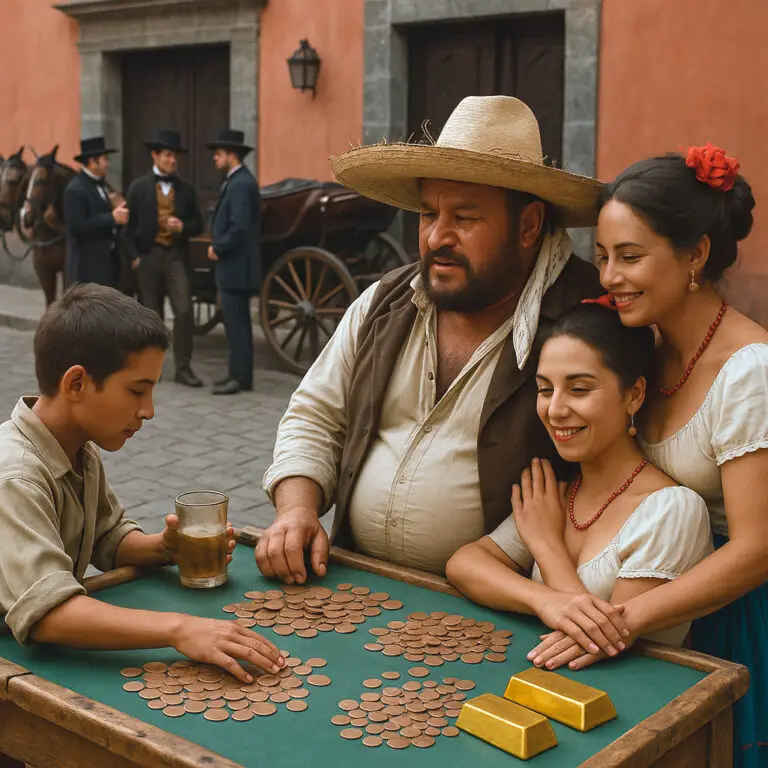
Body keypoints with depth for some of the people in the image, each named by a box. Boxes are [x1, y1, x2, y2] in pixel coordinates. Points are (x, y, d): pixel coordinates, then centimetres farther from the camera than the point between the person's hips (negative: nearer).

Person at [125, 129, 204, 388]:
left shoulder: (186, 189, 8)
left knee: (184, 311, -11)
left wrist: (183, 226, -11)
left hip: (176, 257, 1)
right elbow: (130, 225, 2)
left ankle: (183, 367, -4)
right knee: (152, 315, 7)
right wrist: (134, 256, -6)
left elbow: (198, 224, 10)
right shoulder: (138, 187, 2)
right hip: (149, 257, -1)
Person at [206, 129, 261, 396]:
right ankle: (239, 373, 21)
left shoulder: (240, 184, -17)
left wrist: (217, 249, -14)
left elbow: (240, 228, -25)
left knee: (236, 322, -6)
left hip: (235, 266, -10)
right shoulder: (238, 181, 15)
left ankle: (240, 377, -2)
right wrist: (219, 247, 8)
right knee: (237, 321, 14)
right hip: (232, 265, 10)